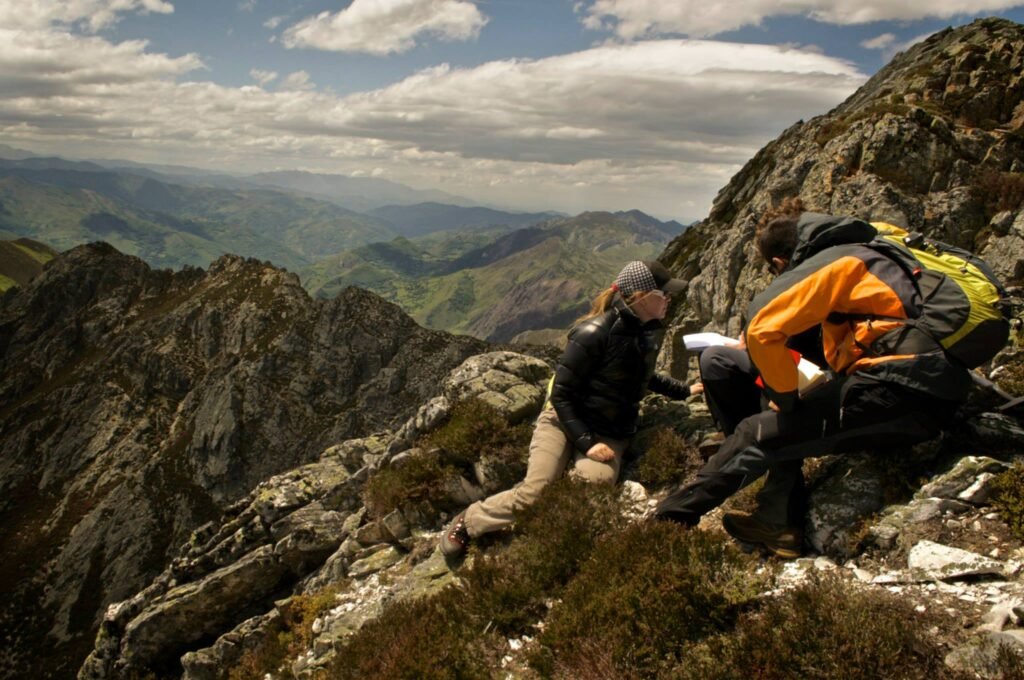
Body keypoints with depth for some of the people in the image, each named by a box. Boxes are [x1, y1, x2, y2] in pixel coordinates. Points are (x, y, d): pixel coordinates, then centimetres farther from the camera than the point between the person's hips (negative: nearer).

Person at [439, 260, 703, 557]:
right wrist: (586, 442, -23)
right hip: (564, 420, -4)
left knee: (594, 488, -31)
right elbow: (561, 395, -17)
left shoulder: (650, 330, 3)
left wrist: (684, 390, 22)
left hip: (611, 433, 5)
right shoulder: (594, 333, -20)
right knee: (533, 495, -22)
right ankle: (468, 522, 2)